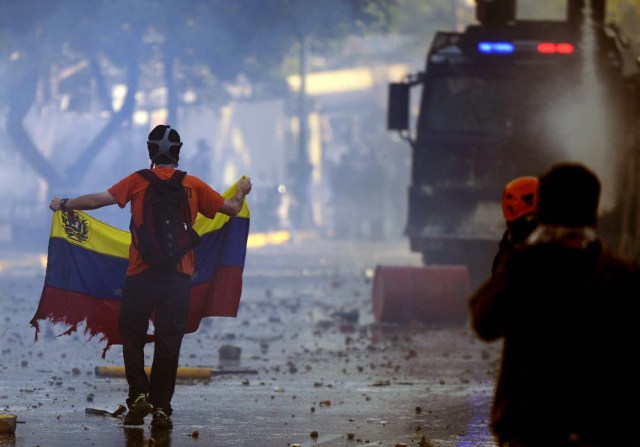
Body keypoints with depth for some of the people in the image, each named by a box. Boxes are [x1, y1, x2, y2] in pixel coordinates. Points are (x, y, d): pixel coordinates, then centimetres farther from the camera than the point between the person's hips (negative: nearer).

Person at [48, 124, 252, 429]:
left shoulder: (139, 181, 1)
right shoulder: (193, 186, 6)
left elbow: (100, 199, -6)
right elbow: (231, 208, 14)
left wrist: (64, 204, 9)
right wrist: (242, 192, 36)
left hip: (141, 271, -1)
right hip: (179, 274, 1)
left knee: (132, 335, 12)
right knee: (169, 341, 4)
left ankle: (138, 396, -1)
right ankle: (161, 409, 2)